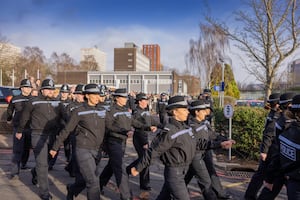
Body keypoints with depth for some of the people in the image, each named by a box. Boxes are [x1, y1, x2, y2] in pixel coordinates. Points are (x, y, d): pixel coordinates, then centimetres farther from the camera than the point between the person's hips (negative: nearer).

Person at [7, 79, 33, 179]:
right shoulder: (15, 99, -1)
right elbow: (9, 110, 17)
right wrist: (9, 119, 29)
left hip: (30, 128, 2)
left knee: (27, 148, 15)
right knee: (17, 150, -6)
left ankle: (23, 164, 36)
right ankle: (14, 172, -6)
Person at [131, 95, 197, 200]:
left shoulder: (185, 127, 4)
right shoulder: (170, 132, -22)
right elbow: (153, 151, -20)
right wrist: (138, 168, -16)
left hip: (182, 171, 8)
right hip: (174, 172, -8)